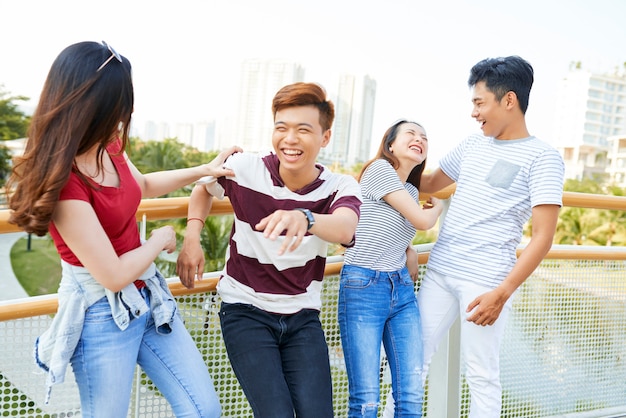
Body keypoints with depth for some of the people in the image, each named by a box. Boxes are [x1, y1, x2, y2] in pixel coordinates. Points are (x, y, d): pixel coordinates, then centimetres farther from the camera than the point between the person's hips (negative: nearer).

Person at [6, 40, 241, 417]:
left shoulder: (108, 146, -3)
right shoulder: (63, 182, -28)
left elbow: (141, 185, 20)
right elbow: (114, 275, -24)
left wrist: (204, 170, 14)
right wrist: (160, 240, -7)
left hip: (149, 298, 8)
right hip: (103, 315, -7)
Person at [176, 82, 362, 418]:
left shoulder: (340, 187, -11)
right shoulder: (243, 168, -12)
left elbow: (344, 229, -35)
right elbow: (203, 187, 12)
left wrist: (304, 219, -57)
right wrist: (192, 237, -4)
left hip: (303, 317, 2)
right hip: (245, 311, -1)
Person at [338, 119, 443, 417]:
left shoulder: (411, 191, 15)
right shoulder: (379, 169, -7)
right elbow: (421, 221, -9)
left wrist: (410, 252, 10)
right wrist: (438, 207, 11)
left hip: (402, 290, 7)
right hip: (363, 287, -7)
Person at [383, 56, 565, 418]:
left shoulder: (542, 157, -6)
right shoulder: (473, 144, 12)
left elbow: (543, 237, -11)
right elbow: (431, 183, 27)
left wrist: (502, 293, -18)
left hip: (485, 283, -6)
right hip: (439, 272, 6)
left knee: (482, 376, 4)